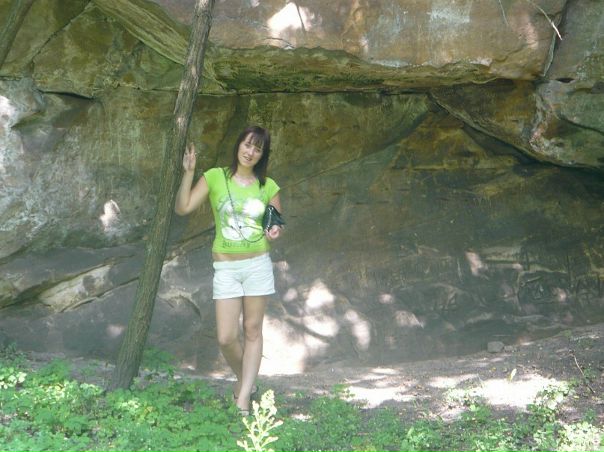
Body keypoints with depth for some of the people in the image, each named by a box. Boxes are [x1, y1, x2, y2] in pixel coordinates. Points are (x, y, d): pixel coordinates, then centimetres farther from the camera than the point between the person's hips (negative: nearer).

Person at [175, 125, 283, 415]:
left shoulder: (268, 187, 3)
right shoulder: (215, 177, -1)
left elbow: (277, 223, 12)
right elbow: (182, 208, -6)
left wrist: (275, 232, -11)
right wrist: (188, 172, -14)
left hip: (258, 265, 1)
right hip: (225, 268, -1)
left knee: (252, 331, 4)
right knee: (226, 338, -3)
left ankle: (243, 398, 10)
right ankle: (245, 380, 26)